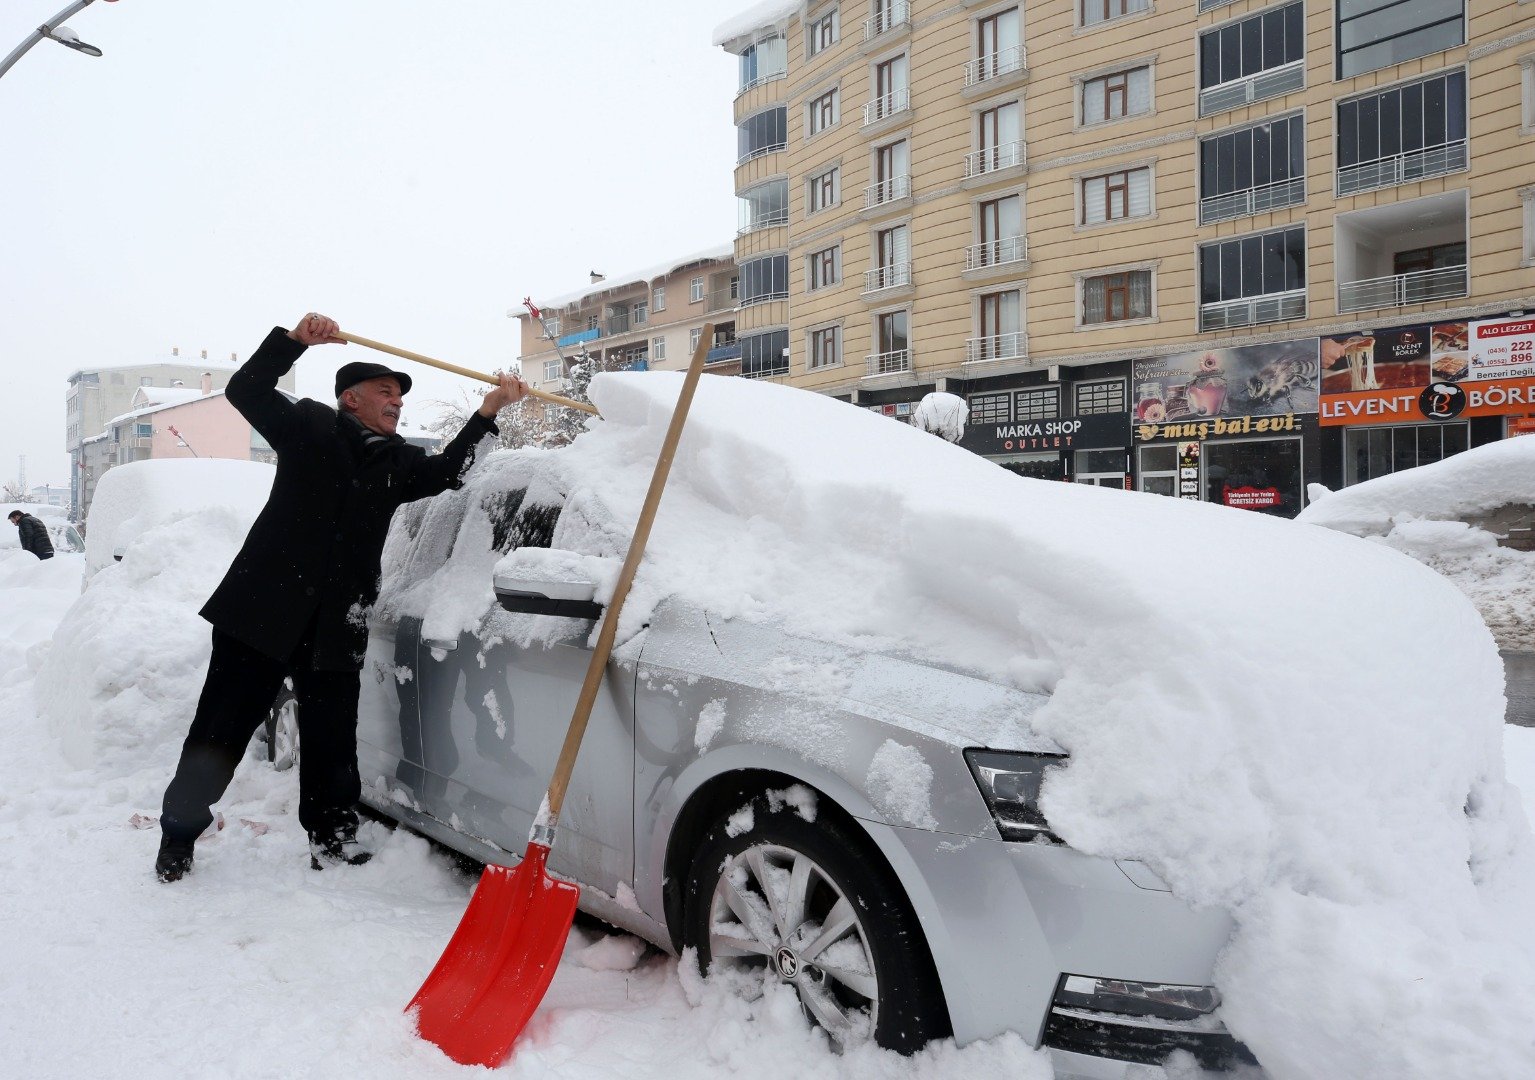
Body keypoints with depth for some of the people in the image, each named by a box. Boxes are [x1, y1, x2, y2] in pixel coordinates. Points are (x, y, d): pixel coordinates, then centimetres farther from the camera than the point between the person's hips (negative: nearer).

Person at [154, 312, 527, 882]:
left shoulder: (398, 461, 16)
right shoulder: (309, 425, 5)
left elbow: (446, 471, 16)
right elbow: (246, 390, 0)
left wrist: (487, 413, 5)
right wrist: (296, 338, -14)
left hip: (337, 626, 4)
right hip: (264, 611, -3)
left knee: (332, 740, 8)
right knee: (221, 727, 4)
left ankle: (332, 840, 20)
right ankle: (178, 835, 20)